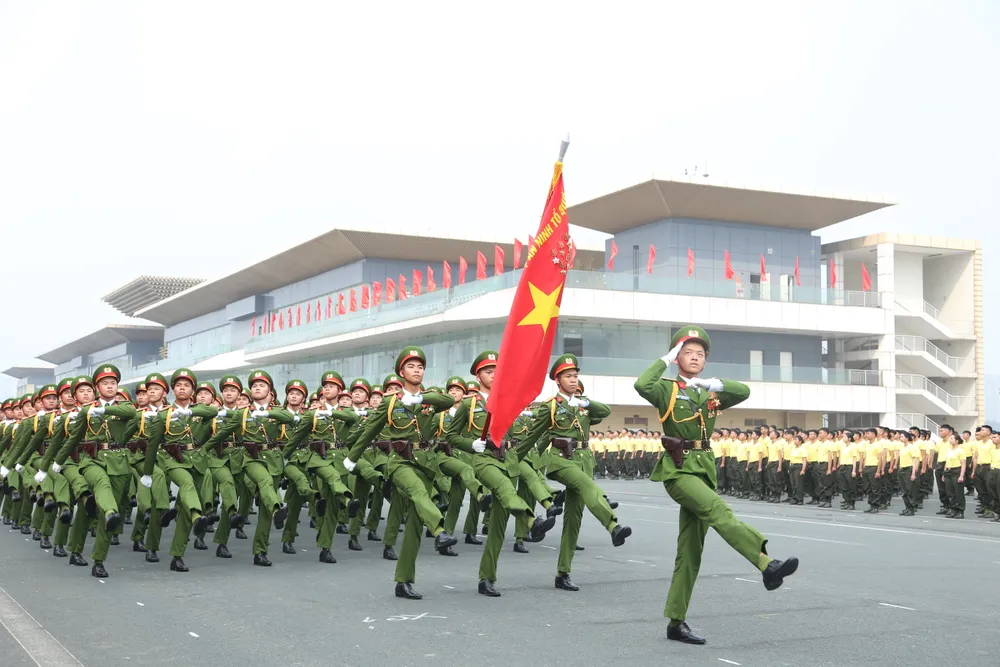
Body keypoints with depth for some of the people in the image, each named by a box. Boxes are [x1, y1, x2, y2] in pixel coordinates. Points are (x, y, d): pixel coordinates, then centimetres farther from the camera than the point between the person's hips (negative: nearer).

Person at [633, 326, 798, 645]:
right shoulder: (668, 389, 0)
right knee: (717, 510, -30)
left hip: (704, 469, 6)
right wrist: (666, 360, -12)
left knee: (690, 550, 5)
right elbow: (642, 385, -22)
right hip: (677, 469, -6)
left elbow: (744, 392, 1)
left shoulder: (710, 393, 16)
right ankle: (767, 565, -46)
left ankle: (676, 622, 10)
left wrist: (717, 384, -14)